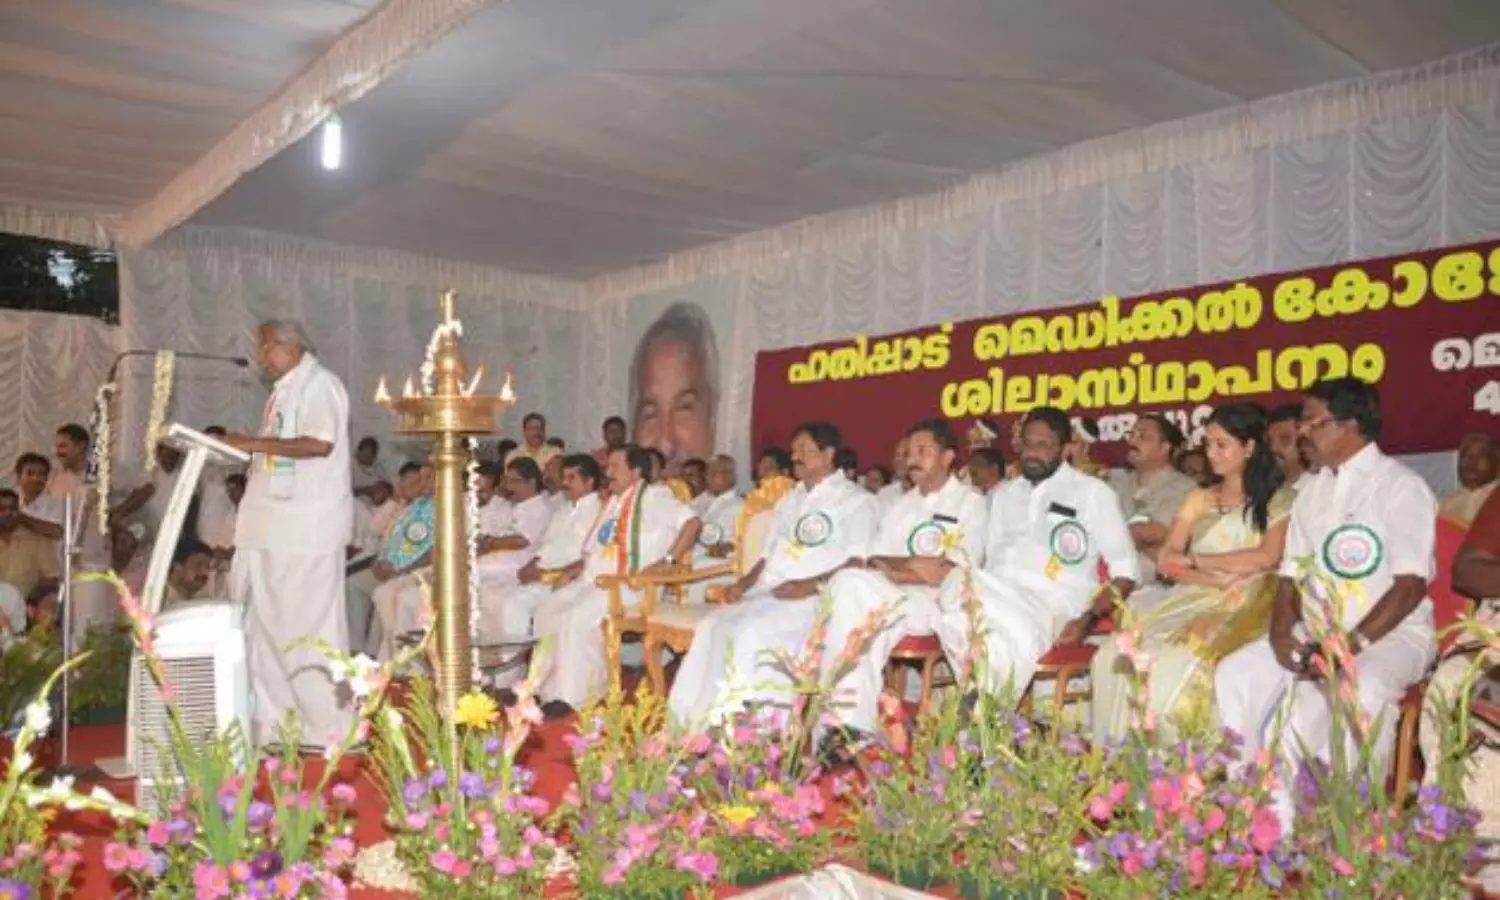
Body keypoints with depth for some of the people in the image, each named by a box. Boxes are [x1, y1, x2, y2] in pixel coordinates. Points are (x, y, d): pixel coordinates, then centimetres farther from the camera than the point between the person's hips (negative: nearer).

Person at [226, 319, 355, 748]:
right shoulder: (285, 390, 20)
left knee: (308, 623, -5)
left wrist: (256, 442, -17)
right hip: (273, 524, 9)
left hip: (308, 524, -9)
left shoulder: (319, 383, -7)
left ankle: (330, 727, 5)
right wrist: (247, 447, 11)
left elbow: (320, 443, -21)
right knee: (265, 621, 10)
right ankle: (272, 721, 19)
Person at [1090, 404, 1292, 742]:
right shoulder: (1198, 499, 22)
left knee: (1181, 665, -35)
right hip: (1193, 600, 4)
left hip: (1245, 606, -4)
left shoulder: (1279, 499, 10)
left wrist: (1196, 559, 1)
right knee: (1114, 656, -23)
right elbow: (1166, 562, 11)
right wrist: (1215, 579, -8)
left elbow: (1267, 557, -6)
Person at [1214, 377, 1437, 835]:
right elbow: (1291, 575, 12)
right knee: (1235, 674, -14)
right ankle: (1266, 810, -9)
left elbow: (1410, 585, -15)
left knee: (1361, 690, -38)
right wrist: (1281, 634, -7)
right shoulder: (1313, 491, 13)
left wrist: (1353, 643, -24)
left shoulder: (1402, 487, -7)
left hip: (1390, 634, -6)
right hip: (1315, 633, 6)